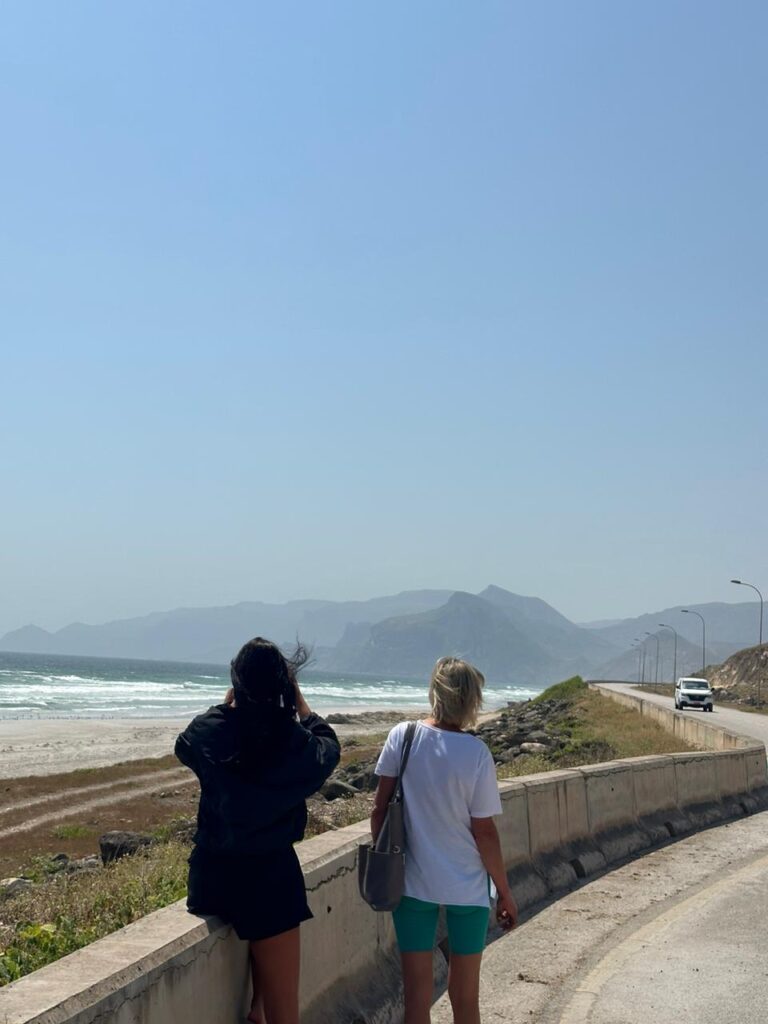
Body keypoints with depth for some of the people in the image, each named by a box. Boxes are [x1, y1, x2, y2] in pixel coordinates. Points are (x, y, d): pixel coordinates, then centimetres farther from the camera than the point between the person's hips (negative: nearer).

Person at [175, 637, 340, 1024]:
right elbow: (328, 746, 13)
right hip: (271, 875, -3)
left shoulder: (210, 733, -9)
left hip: (213, 873, 3)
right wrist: (296, 694, 16)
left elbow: (185, 744, 18)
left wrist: (229, 699, 17)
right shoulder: (293, 741, -12)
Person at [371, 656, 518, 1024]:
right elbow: (483, 831, -11)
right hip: (467, 887, -1)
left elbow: (379, 810, -4)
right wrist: (504, 891, 1)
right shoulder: (475, 753, -14)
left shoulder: (401, 736, -8)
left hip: (412, 883, 2)